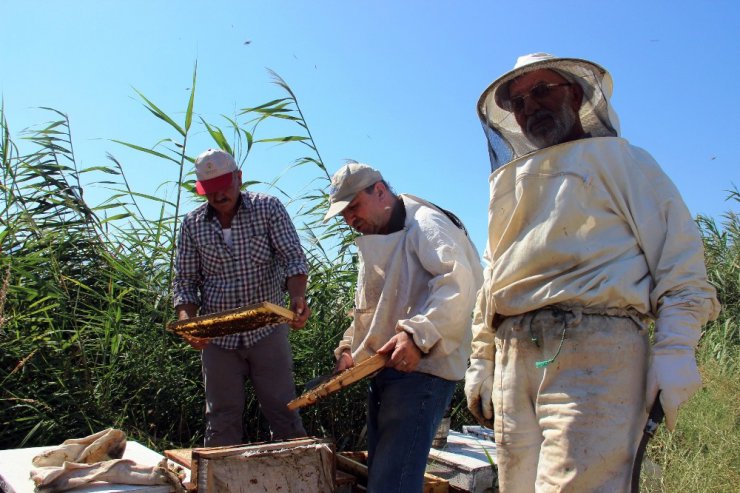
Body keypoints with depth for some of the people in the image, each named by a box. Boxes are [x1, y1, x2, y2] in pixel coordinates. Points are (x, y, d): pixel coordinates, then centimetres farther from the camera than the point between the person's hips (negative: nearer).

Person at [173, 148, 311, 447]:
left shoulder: (268, 208, -3)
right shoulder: (192, 224, 3)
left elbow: (292, 258, -10)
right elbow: (185, 281, 4)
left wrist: (298, 297, -30)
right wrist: (187, 321, -15)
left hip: (267, 330, -2)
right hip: (217, 336, 2)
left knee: (283, 412, 4)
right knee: (222, 418, 10)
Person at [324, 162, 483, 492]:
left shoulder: (424, 224, -7)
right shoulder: (374, 243, 24)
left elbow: (458, 282, -23)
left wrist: (418, 334, -30)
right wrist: (349, 348, 14)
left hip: (419, 369, -10)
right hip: (385, 370, 10)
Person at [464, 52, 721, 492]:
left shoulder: (618, 158, 11)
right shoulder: (508, 183, 27)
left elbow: (679, 255, 1)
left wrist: (675, 351, -10)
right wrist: (481, 361, 19)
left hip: (594, 348, -5)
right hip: (514, 357, 6)